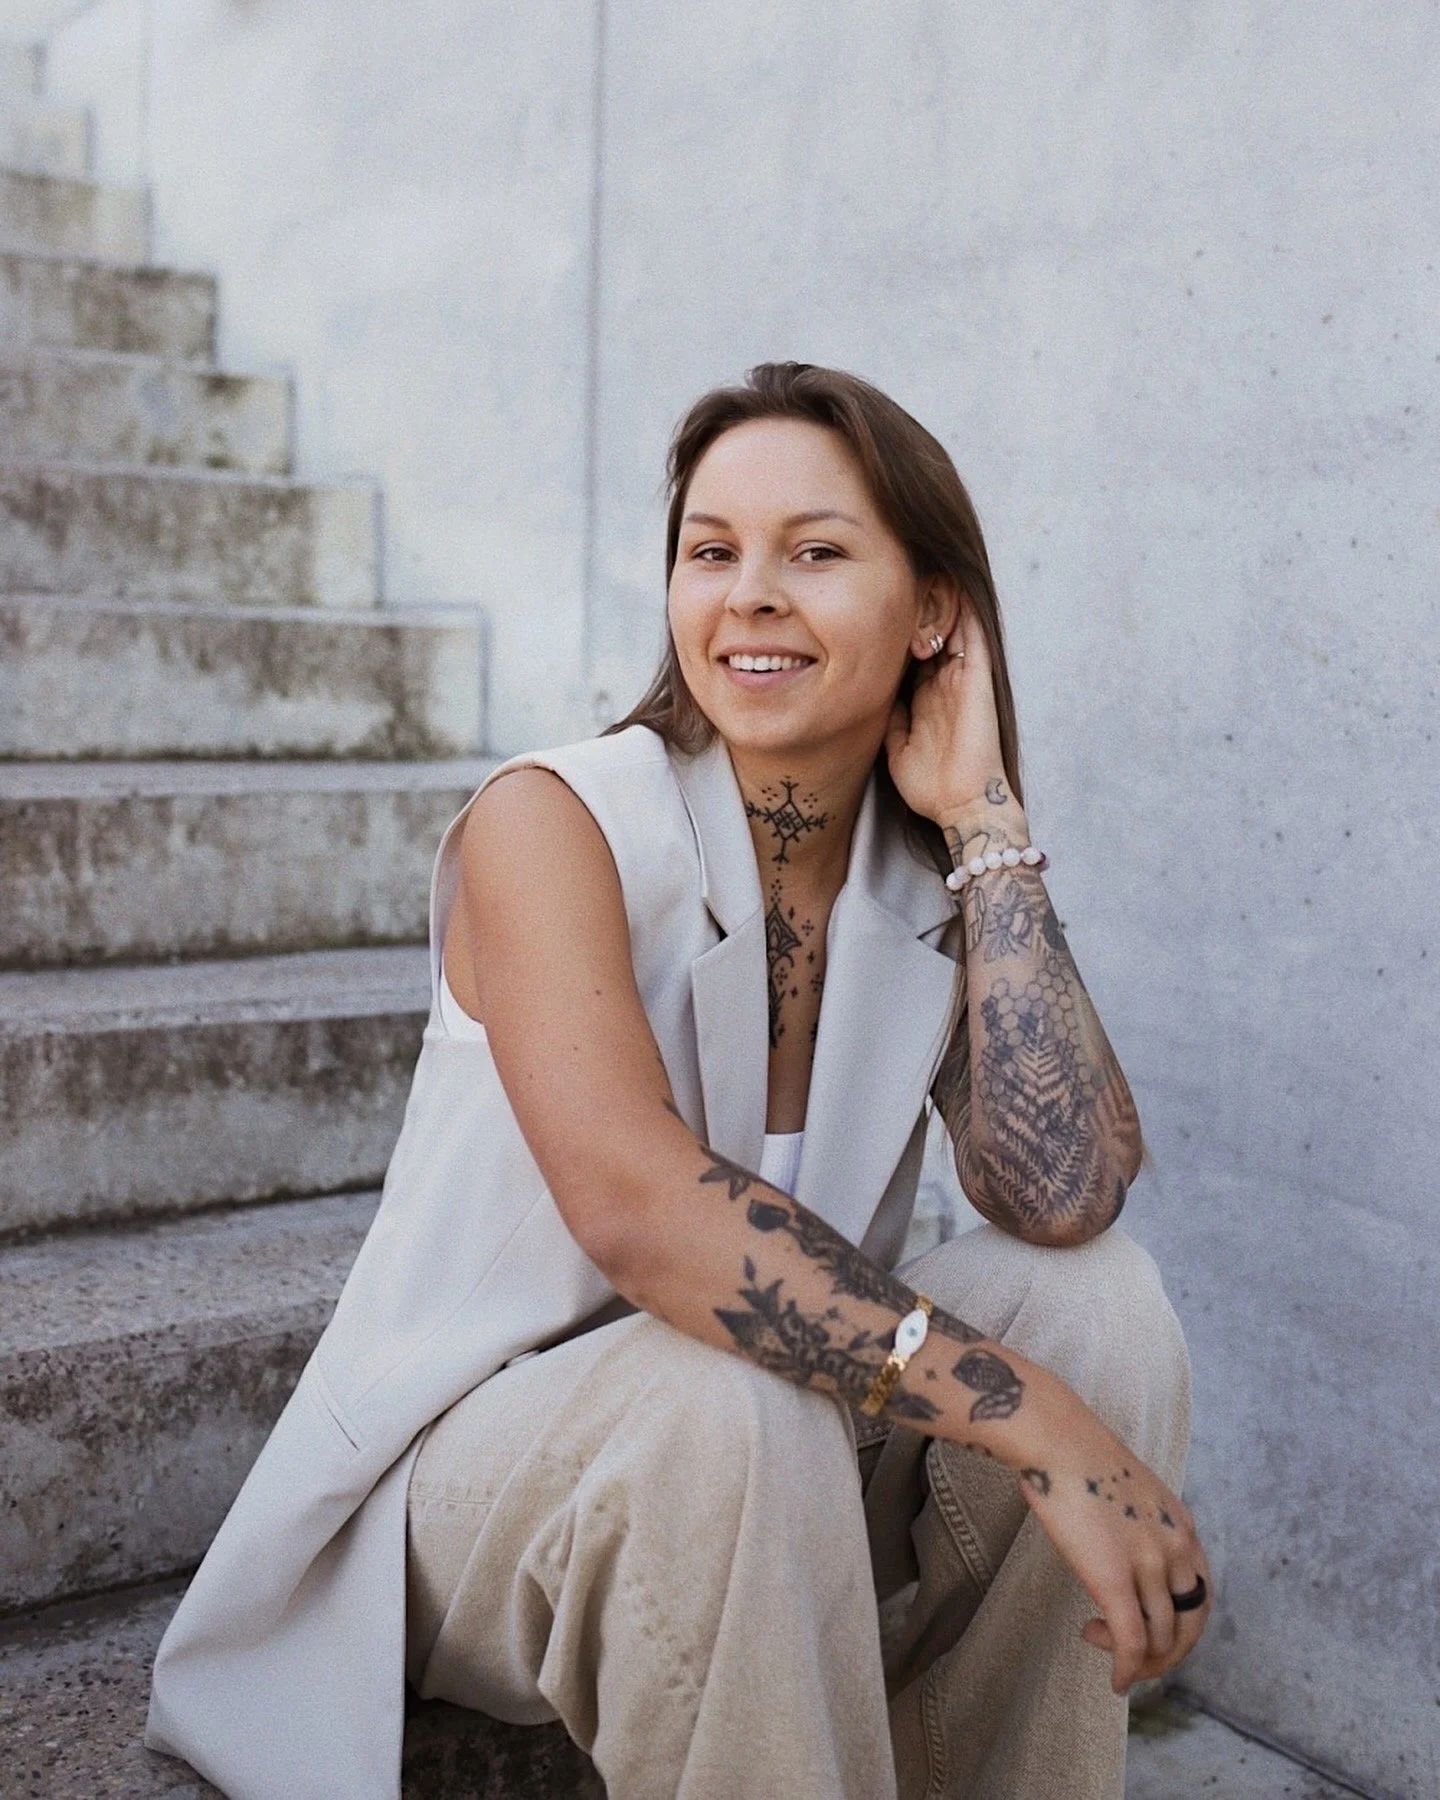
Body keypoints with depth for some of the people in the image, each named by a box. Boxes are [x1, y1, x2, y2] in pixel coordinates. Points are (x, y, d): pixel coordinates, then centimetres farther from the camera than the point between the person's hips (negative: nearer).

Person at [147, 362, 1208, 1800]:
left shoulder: (943, 884, -2)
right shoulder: (552, 820, -17)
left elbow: (1063, 1197, -20)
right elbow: (632, 1201, -35)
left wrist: (982, 815, -17)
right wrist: (1030, 1418, -38)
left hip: (775, 1475, 5)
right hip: (480, 1453, -5)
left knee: (1096, 1299, -17)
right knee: (725, 1401, -35)